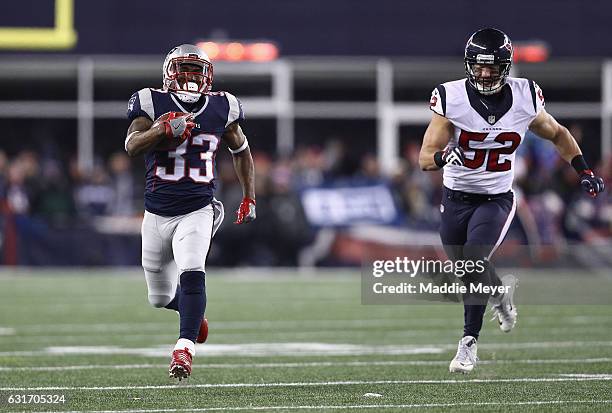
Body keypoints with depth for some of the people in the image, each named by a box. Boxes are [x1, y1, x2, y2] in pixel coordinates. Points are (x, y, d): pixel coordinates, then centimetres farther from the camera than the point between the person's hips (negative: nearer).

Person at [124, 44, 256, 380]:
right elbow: (132, 145, -18)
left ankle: (185, 348, -28)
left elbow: (241, 150, 19)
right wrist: (165, 129, -33)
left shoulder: (221, 108, 2)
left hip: (198, 212, -1)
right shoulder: (152, 103, -5)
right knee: (160, 298, 13)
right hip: (157, 213, 1)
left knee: (192, 274, -27)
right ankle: (192, 313, 46)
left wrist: (249, 198, 19)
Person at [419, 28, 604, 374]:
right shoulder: (451, 98, -16)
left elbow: (558, 134, 10)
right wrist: (443, 156, -40)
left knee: (474, 264, -21)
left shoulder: (524, 99, -10)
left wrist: (584, 171, 4)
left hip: (497, 199, -1)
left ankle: (469, 344, -9)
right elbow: (426, 158, -18)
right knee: (466, 272, 13)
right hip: (456, 199, 1)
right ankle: (501, 290, 47)